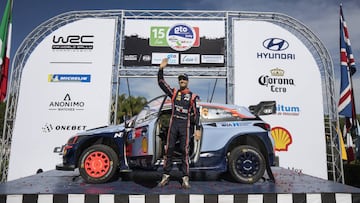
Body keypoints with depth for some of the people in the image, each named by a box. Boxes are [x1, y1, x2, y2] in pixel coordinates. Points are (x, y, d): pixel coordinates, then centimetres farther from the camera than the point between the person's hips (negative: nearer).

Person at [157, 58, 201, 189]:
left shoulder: (193, 96, 6)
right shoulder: (174, 93, 12)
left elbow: (196, 113, 3)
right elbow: (161, 83, 6)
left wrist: (197, 129, -4)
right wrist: (161, 69, -4)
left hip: (185, 125, -2)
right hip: (173, 124, 2)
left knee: (185, 151, -1)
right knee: (169, 149, 3)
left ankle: (185, 178, 5)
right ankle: (166, 176, 13)